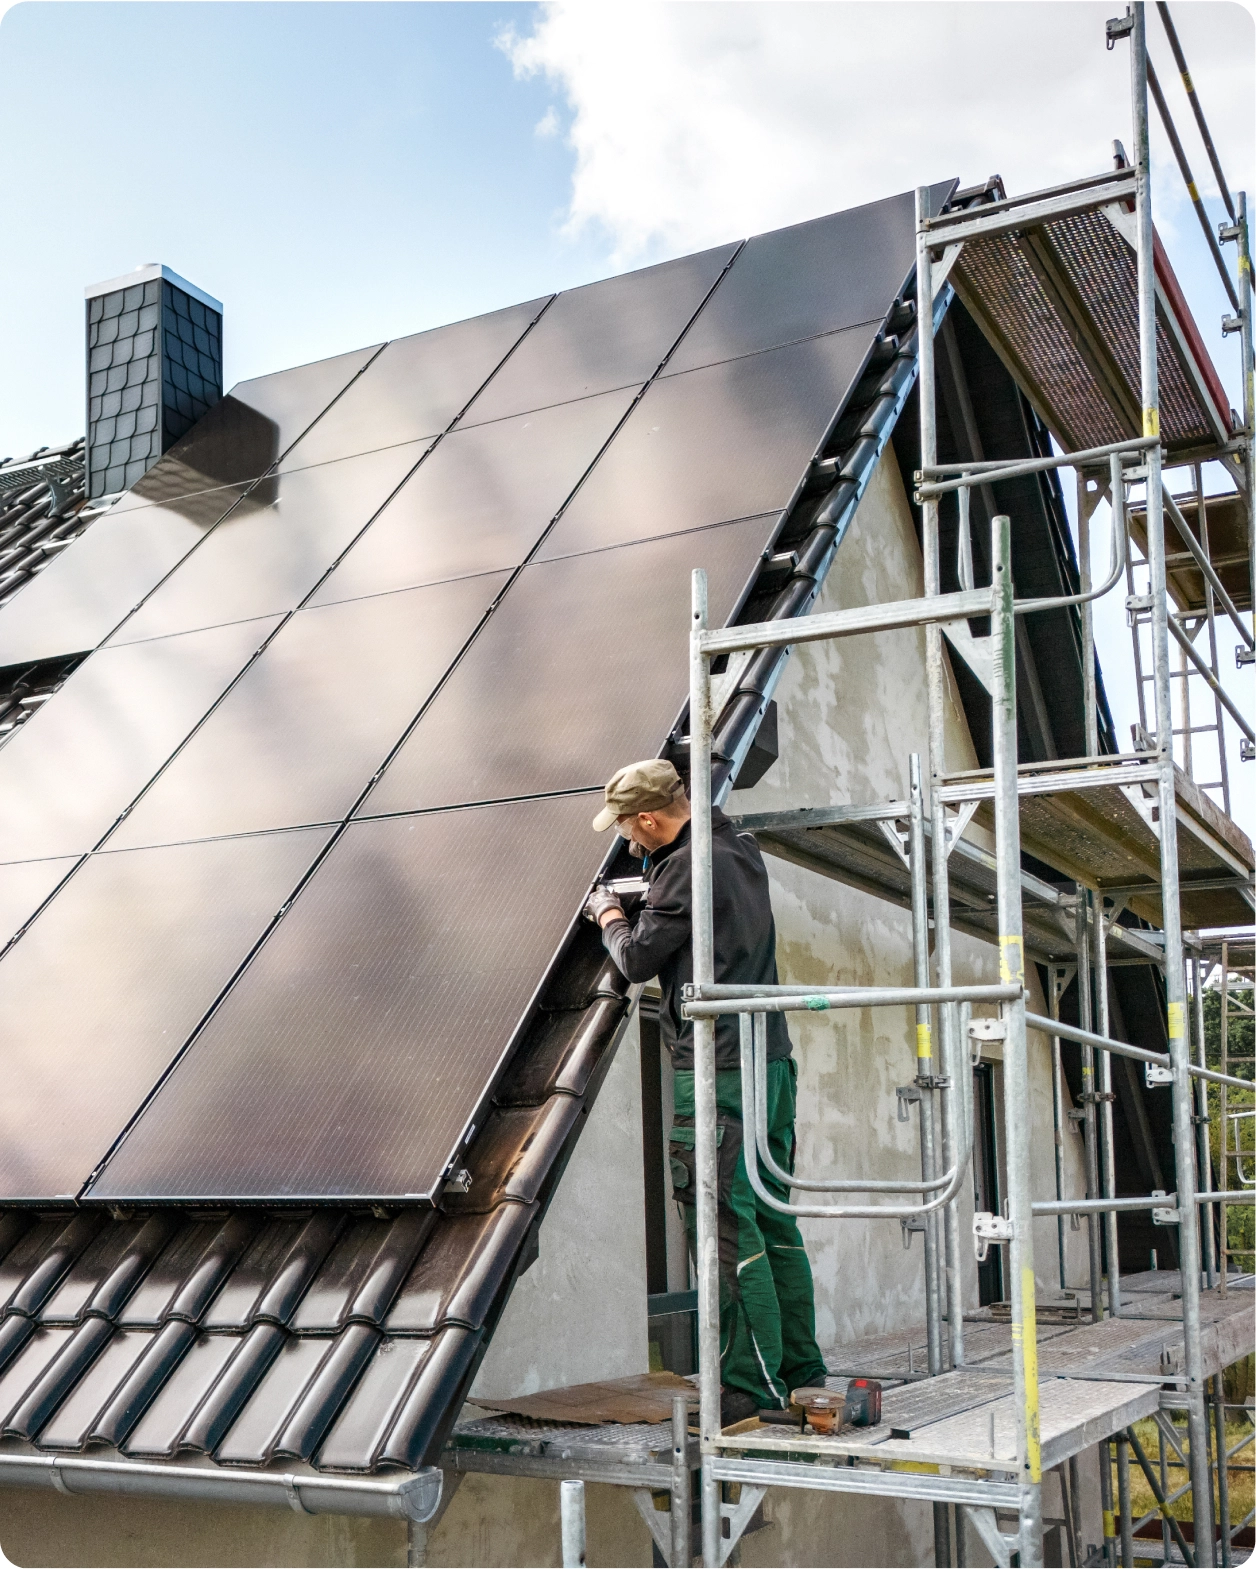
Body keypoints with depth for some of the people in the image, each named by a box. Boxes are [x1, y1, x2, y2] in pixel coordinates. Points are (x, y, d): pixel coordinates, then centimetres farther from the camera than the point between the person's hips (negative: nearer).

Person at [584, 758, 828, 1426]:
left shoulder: (688, 866, -13)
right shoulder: (741, 850, 14)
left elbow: (639, 959, -8)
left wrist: (610, 918, 11)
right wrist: (648, 896, 26)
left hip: (718, 1073, -9)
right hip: (773, 1061, 9)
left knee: (728, 1227, -6)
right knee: (773, 1221, 13)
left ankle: (753, 1389, -3)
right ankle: (802, 1371, 19)